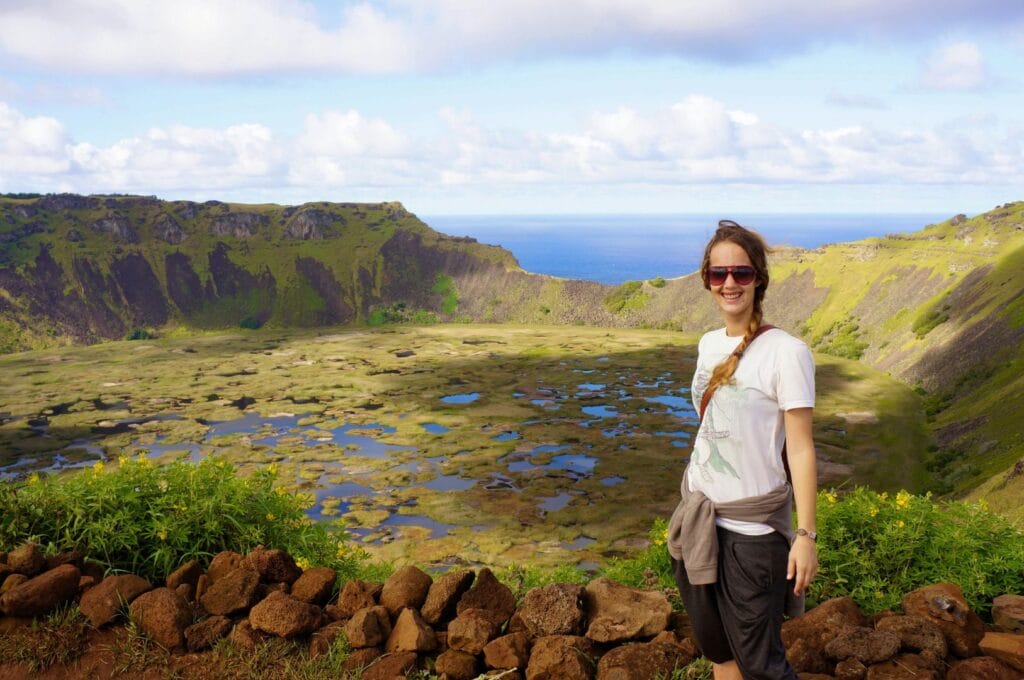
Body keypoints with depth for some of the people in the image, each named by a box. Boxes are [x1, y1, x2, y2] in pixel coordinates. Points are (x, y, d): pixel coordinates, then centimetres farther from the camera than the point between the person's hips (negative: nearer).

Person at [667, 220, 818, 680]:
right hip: (698, 517, 7)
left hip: (752, 527, -6)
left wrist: (805, 534, -17)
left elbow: (800, 449, -15)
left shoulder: (785, 352, -15)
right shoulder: (709, 344, 5)